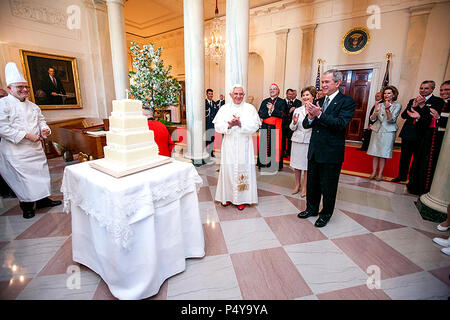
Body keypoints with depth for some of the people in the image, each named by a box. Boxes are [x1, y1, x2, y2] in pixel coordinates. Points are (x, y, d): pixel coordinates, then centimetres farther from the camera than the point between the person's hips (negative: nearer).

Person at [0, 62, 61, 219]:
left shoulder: (32, 106, 12)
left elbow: (41, 119, 21)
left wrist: (44, 128, -1)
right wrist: (27, 136, -19)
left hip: (36, 148, 6)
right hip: (16, 151, -6)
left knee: (41, 172, 10)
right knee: (23, 177, -1)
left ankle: (43, 199, 25)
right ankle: (26, 206, 15)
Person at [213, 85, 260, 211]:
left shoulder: (250, 108, 3)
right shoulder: (224, 108, 7)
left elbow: (255, 126, -7)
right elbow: (217, 126, -2)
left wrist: (240, 124, -19)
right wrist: (229, 125, -19)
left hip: (244, 146, -1)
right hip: (229, 145, 2)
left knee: (243, 169, 1)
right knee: (228, 169, 5)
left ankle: (242, 198, 14)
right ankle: (228, 196, 21)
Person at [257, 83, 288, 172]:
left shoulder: (282, 101, 5)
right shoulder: (265, 101, 14)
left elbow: (283, 114, -8)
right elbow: (260, 114, 2)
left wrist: (272, 109, -13)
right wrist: (268, 111, -13)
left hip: (276, 127, -2)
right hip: (265, 127, 3)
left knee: (275, 145, -2)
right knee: (264, 144, 2)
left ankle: (275, 164, 9)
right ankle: (264, 163, 11)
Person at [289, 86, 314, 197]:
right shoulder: (297, 110, 6)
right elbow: (292, 128, 5)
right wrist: (294, 122, -15)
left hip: (309, 141, -3)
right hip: (297, 140, 3)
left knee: (307, 165, 6)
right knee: (296, 164, 12)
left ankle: (304, 186, 23)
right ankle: (297, 184, 30)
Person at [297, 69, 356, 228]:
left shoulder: (347, 101, -6)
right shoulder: (318, 101, 9)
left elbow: (341, 124, -21)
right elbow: (306, 125, 5)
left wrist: (319, 114, -26)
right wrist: (310, 117, -16)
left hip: (331, 152, -5)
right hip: (314, 151, 6)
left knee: (328, 186, 8)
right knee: (312, 183, 18)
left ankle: (326, 214, 29)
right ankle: (312, 208, 38)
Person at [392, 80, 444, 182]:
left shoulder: (437, 101, -1)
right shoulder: (413, 101, 12)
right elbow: (403, 116, 1)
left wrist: (422, 106, -19)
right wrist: (413, 106, -13)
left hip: (421, 136, -4)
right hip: (407, 134, 4)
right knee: (404, 157, 12)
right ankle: (402, 176, 26)